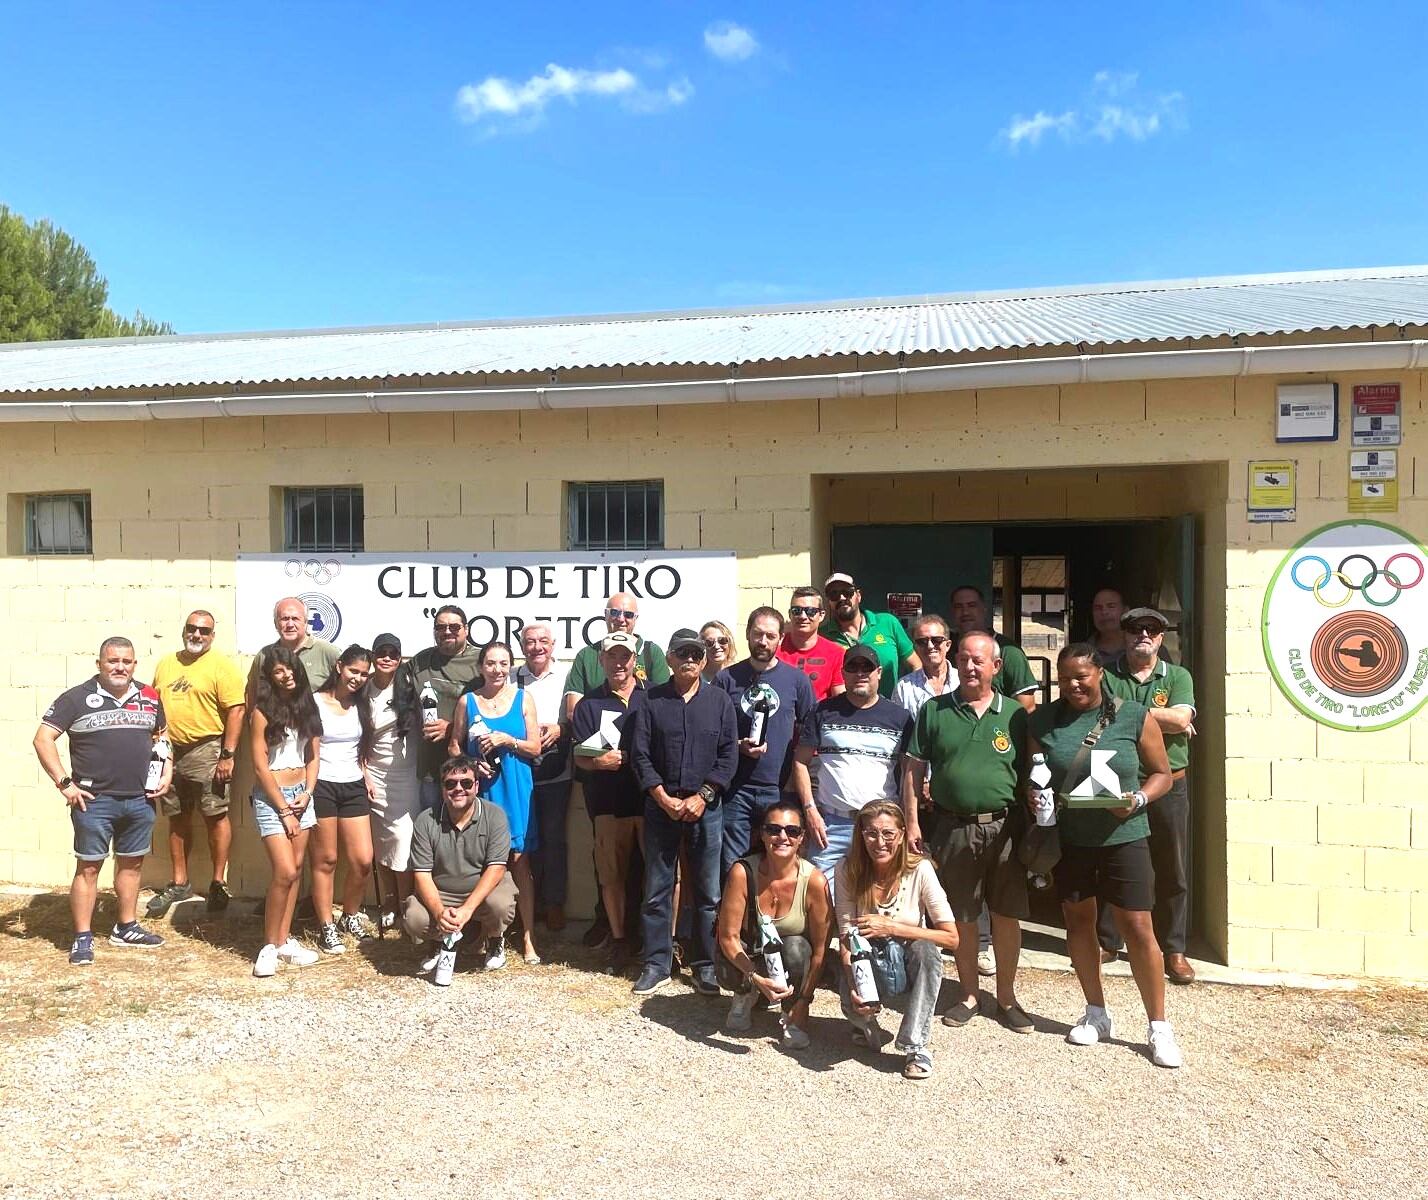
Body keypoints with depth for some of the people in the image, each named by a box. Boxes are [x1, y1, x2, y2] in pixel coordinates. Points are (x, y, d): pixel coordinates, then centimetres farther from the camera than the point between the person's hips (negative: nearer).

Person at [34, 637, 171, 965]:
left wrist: (167, 774, 7)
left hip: (140, 800, 4)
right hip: (94, 801, -4)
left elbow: (161, 737, 20)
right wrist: (64, 783, -13)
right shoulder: (78, 698, -6)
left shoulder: (149, 697, 7)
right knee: (88, 867, 1)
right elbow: (43, 739, -7)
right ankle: (82, 938, 11)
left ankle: (126, 928, 28)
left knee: (131, 863, 14)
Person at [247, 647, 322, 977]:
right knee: (285, 872, -11)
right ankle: (270, 945, 2)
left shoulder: (307, 708, 8)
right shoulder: (262, 713, -8)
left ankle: (284, 939, 15)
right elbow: (260, 767, -10)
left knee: (296, 870, 6)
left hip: (301, 795, 6)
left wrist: (307, 793, -4)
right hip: (270, 798, -6)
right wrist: (284, 810, -10)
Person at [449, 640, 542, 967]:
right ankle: (493, 939, 14)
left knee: (519, 861, 1)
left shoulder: (523, 698, 2)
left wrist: (506, 739, -15)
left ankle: (528, 936, 9)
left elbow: (535, 747, 0)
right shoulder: (468, 701, 5)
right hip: (480, 788, 1)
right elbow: (455, 745, 10)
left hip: (515, 790, -1)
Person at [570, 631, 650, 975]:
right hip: (608, 802, 1)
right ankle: (618, 941, 20)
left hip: (650, 798, -1)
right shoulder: (589, 704, 10)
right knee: (612, 874, 6)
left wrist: (622, 757, -7)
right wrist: (600, 761, -16)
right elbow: (579, 756, 6)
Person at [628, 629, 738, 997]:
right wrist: (663, 798, -9)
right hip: (661, 805, 0)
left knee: (708, 891, 5)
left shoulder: (720, 700, 5)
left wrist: (703, 797, -9)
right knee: (656, 890, 5)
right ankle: (657, 965, 15)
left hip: (706, 807, 0)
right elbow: (639, 754, 0)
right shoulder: (651, 700, 3)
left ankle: (706, 965, 16)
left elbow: (728, 754, 0)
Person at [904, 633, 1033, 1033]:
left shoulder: (1015, 714, 4)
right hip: (953, 828, 0)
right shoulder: (934, 711, 3)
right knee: (961, 916, 9)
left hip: (1004, 827, 0)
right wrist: (912, 822, -3)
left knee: (1007, 915, 7)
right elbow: (914, 770, 4)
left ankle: (1006, 996, 24)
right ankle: (969, 996, 25)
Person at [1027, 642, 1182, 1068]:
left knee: (1138, 930, -2)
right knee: (1078, 922, 13)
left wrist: (1137, 800, -17)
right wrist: (1032, 795, -14)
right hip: (1067, 840, 3)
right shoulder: (1043, 721, 0)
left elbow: (1162, 773, 1)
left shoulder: (1134, 717, -5)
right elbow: (1028, 776, 8)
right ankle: (1096, 1013, 31)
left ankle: (1159, 1026, 14)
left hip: (1123, 838, -2)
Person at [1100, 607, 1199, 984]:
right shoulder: (1107, 676, 3)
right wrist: (1164, 721, -12)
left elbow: (1181, 718, -12)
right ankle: (1107, 941, 24)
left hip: (1168, 787, 1)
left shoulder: (1178, 677, 6)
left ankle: (1173, 949, 21)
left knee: (1172, 872, 7)